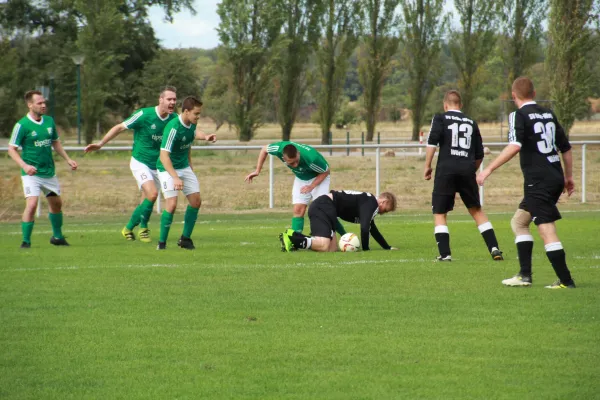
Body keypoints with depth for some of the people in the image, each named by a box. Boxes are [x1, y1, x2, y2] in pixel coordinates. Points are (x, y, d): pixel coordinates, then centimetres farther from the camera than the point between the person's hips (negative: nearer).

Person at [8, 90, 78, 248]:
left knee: (56, 203, 15)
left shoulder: (49, 121, 5)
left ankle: (57, 237, 35)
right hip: (31, 173, -6)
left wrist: (68, 159, 11)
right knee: (32, 204, -19)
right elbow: (11, 149, -11)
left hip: (49, 172, 6)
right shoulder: (22, 125, -12)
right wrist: (24, 166, -24)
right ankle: (26, 241, -10)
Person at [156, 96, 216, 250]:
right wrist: (175, 178, -38)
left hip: (184, 167, 8)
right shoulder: (173, 128, -29)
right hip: (167, 168, -8)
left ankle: (185, 238, 17)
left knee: (196, 201, 4)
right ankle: (162, 242, -4)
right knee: (172, 204, -18)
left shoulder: (191, 123, -4)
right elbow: (164, 156, -31)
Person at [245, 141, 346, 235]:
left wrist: (311, 186, -29)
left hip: (318, 178, -4)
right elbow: (264, 150, -7)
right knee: (298, 210, -6)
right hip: (301, 179, 4)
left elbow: (326, 171, -21)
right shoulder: (279, 149, -33)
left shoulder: (312, 158, -42)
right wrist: (257, 171, -6)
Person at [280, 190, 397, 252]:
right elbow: (364, 228, -18)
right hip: (323, 207, -11)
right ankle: (291, 237, -21)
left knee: (333, 248, -2)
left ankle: (293, 237, -1)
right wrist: (365, 248, -5)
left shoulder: (368, 202, 25)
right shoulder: (371, 203, -7)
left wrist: (388, 247, 38)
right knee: (324, 246, -26)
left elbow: (373, 229, 37)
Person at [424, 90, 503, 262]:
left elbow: (432, 143, -10)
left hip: (446, 170, -3)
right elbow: (479, 154, 17)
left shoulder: (440, 118, 6)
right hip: (467, 170, 3)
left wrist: (427, 166, -3)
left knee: (439, 214, 6)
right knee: (477, 210, 16)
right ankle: (494, 247, 7)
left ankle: (444, 253, -4)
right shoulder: (471, 123, 17)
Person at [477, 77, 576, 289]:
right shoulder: (548, 114, 15)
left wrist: (489, 169, -21)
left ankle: (566, 281, -11)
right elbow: (566, 148, 18)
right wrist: (568, 177, 30)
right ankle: (525, 275, 14)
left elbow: (514, 146, -22)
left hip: (538, 182, -8)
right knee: (519, 222, 18)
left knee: (547, 230, -8)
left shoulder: (519, 116, -7)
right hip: (555, 179, 8)